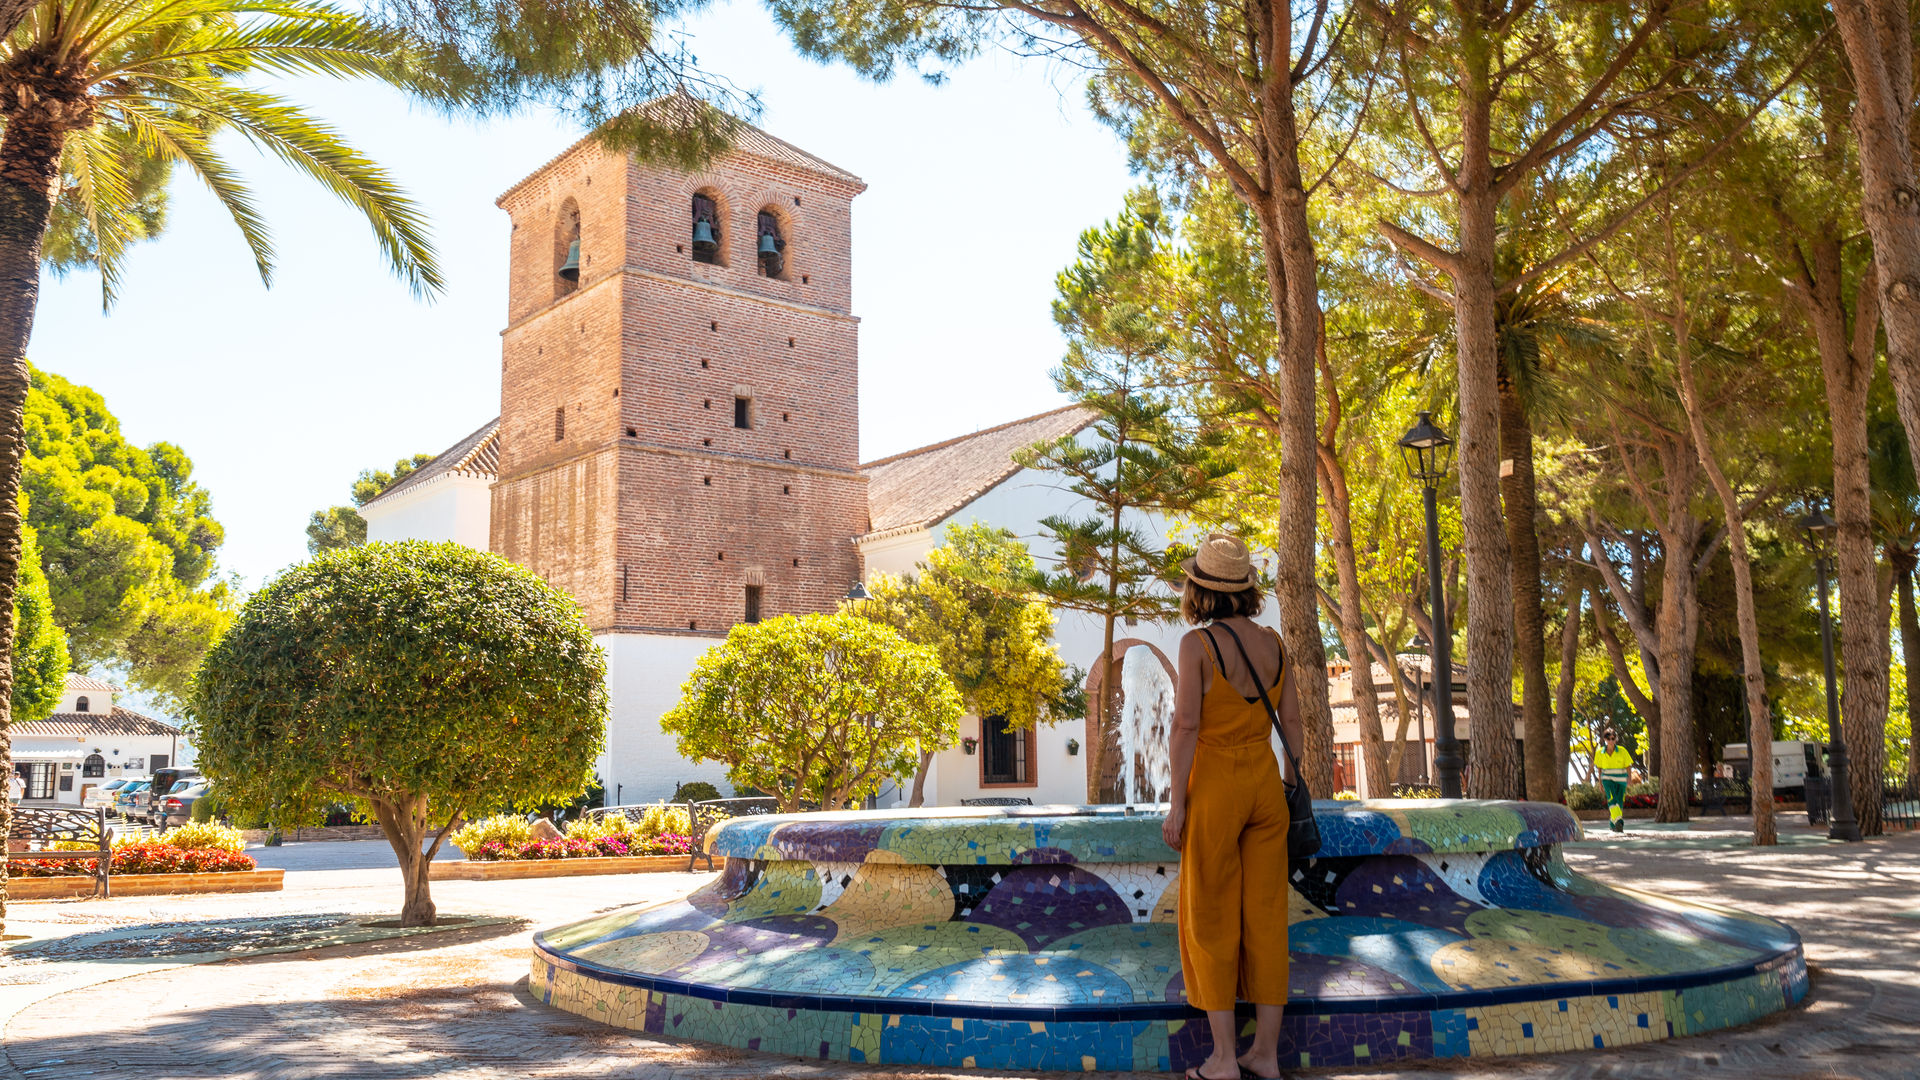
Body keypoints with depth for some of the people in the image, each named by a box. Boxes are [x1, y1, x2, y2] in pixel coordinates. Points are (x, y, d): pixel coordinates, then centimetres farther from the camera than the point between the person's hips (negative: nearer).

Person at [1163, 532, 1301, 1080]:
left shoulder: (1197, 643, -13)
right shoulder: (1273, 643, 4)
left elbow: (1186, 726, -16)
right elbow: (1292, 722, 8)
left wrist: (1176, 804, -11)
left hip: (1213, 787, -5)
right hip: (1265, 785, 5)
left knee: (1211, 921, 4)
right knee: (1265, 916, 9)